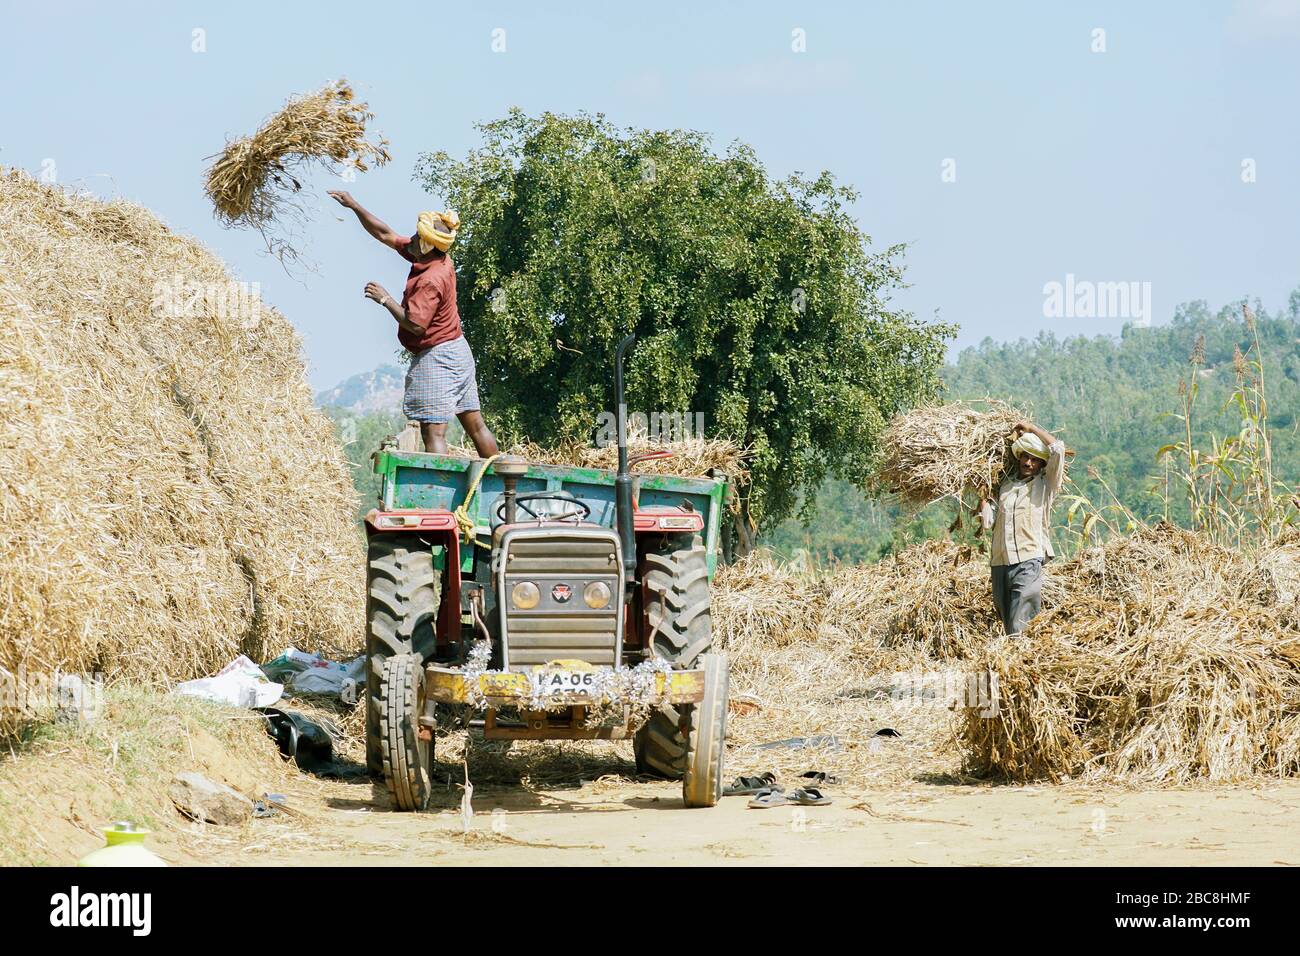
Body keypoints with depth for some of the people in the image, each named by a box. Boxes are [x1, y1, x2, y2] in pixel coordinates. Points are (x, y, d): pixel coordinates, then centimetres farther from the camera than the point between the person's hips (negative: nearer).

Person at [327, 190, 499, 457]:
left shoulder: (431, 281, -23)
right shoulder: (438, 260, 4)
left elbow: (415, 324, -26)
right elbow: (385, 235, 10)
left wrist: (385, 299, -16)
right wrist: (354, 206, 9)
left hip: (434, 358, -10)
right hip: (458, 351, 10)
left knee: (434, 432, -10)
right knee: (475, 425, 12)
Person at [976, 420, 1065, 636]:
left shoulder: (1045, 484, 9)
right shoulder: (1005, 485, 20)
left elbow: (1057, 449, -4)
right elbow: (987, 523, 13)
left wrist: (1031, 428, 6)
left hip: (1028, 562, -5)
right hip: (999, 563, 5)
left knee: (1020, 630, -16)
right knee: (1009, 628, 7)